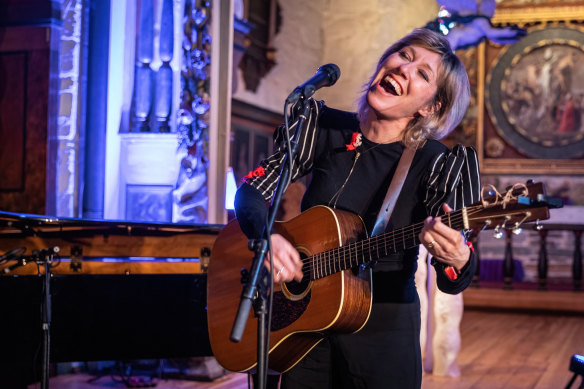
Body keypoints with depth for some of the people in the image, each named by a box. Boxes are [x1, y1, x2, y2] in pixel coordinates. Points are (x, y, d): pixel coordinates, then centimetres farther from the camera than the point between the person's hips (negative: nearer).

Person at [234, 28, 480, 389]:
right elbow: (252, 189, -1)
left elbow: (452, 283, -15)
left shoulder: (440, 165, -13)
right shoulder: (325, 126, -4)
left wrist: (457, 261, -39)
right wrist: (266, 235, -22)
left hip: (384, 335, -2)